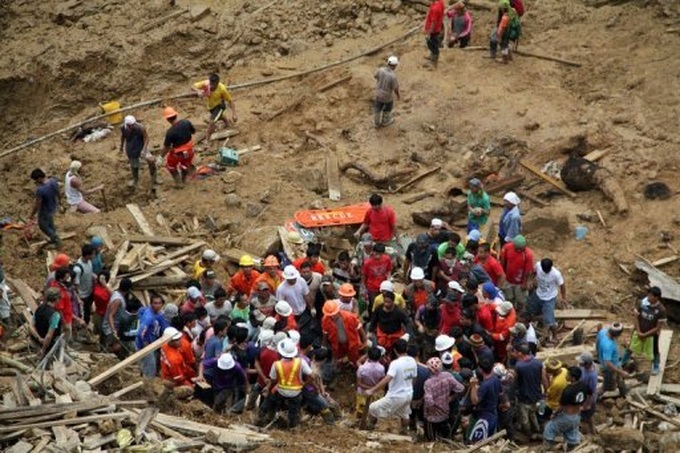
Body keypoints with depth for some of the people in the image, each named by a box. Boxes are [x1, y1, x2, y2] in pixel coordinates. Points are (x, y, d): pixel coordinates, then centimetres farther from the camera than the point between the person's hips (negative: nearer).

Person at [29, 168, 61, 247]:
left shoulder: (40, 190, -39)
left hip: (45, 212, -7)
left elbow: (37, 205, -27)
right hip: (53, 207, 7)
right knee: (50, 224, 32)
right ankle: (54, 239, 52)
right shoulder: (54, 181, -19)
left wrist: (32, 214, -9)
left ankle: (56, 241, 33)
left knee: (43, 226, 22)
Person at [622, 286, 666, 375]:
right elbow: (636, 317, -7)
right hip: (639, 332, 3)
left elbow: (658, 327, -20)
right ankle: (623, 362, 45)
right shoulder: (642, 303, -20)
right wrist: (638, 332, -12)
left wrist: (645, 334, -18)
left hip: (652, 334, -3)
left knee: (654, 351, 21)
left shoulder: (661, 310, -28)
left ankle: (656, 367, 47)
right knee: (631, 348, 22)